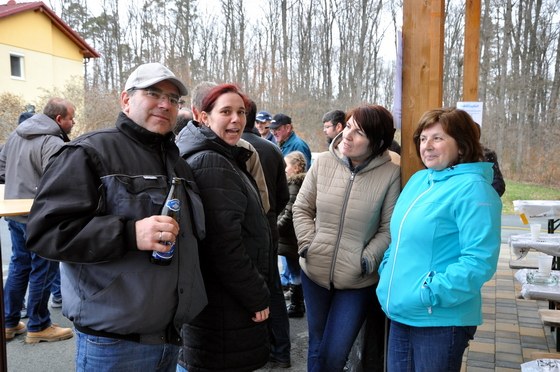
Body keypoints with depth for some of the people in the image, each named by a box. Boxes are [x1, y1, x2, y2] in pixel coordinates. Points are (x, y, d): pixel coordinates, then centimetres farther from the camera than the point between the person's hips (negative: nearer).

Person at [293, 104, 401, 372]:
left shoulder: (390, 173, -13)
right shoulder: (323, 162, -5)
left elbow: (388, 228, -7)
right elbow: (301, 209, 4)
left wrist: (367, 260, -15)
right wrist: (308, 245, -6)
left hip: (357, 280, -3)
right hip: (315, 271, 3)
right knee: (316, 348, 20)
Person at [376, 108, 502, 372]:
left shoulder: (472, 188, -15)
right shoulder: (418, 180, 9)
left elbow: (480, 260, -22)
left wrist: (433, 293, -23)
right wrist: (388, 268, 8)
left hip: (440, 319, -7)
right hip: (400, 313, 7)